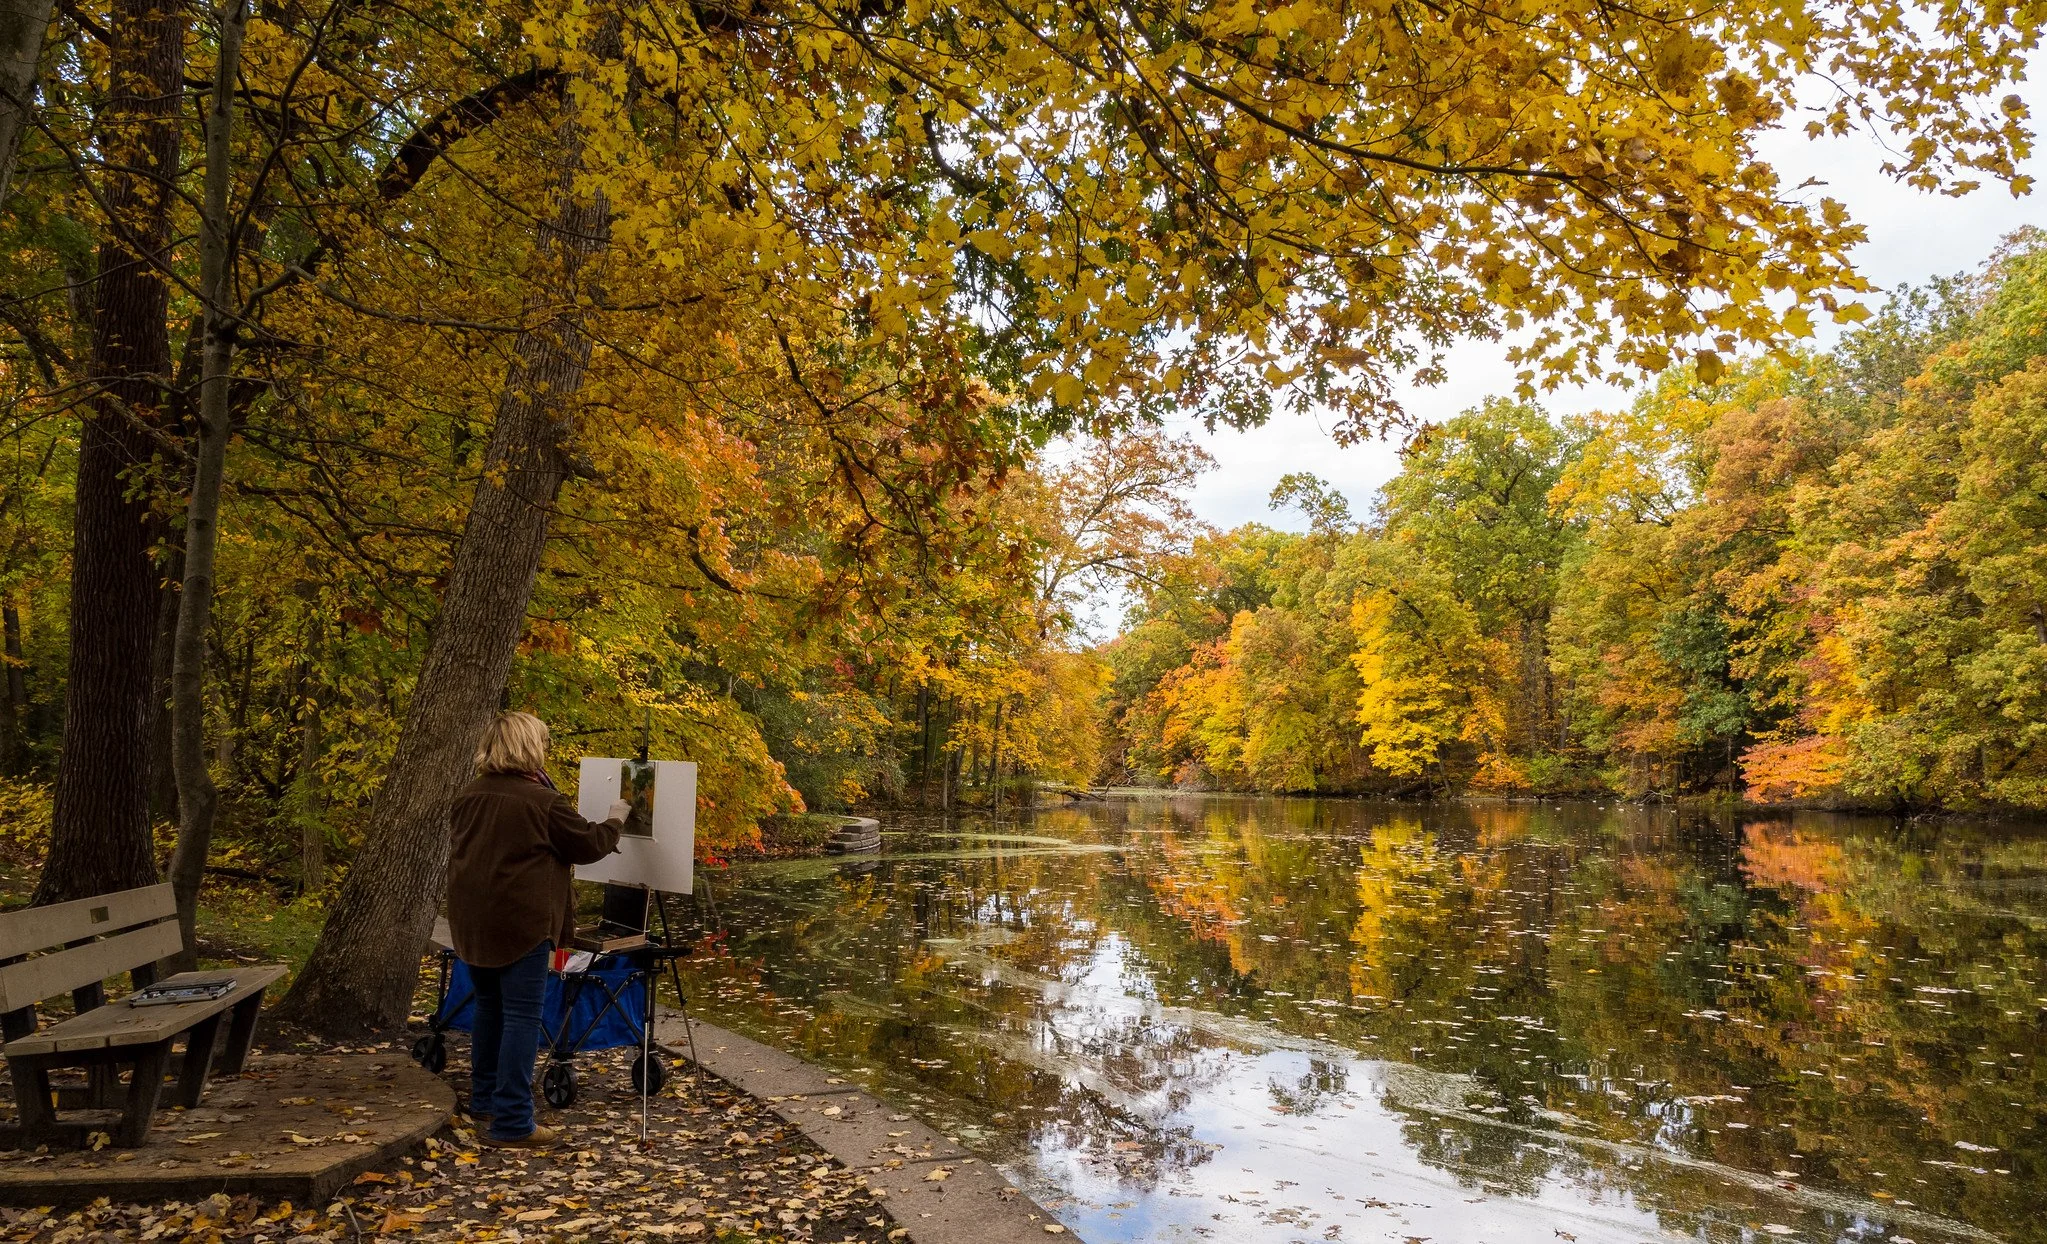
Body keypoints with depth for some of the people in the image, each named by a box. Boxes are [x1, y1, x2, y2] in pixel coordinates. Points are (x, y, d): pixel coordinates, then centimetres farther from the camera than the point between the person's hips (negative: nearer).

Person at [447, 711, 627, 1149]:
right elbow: (589, 845, -6)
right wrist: (616, 819, 13)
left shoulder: (469, 796, 7)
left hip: (474, 922, 8)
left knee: (489, 1008, 21)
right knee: (522, 1017, -2)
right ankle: (512, 1124, -1)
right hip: (521, 923, -8)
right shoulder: (543, 801, -14)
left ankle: (484, 1101, 33)